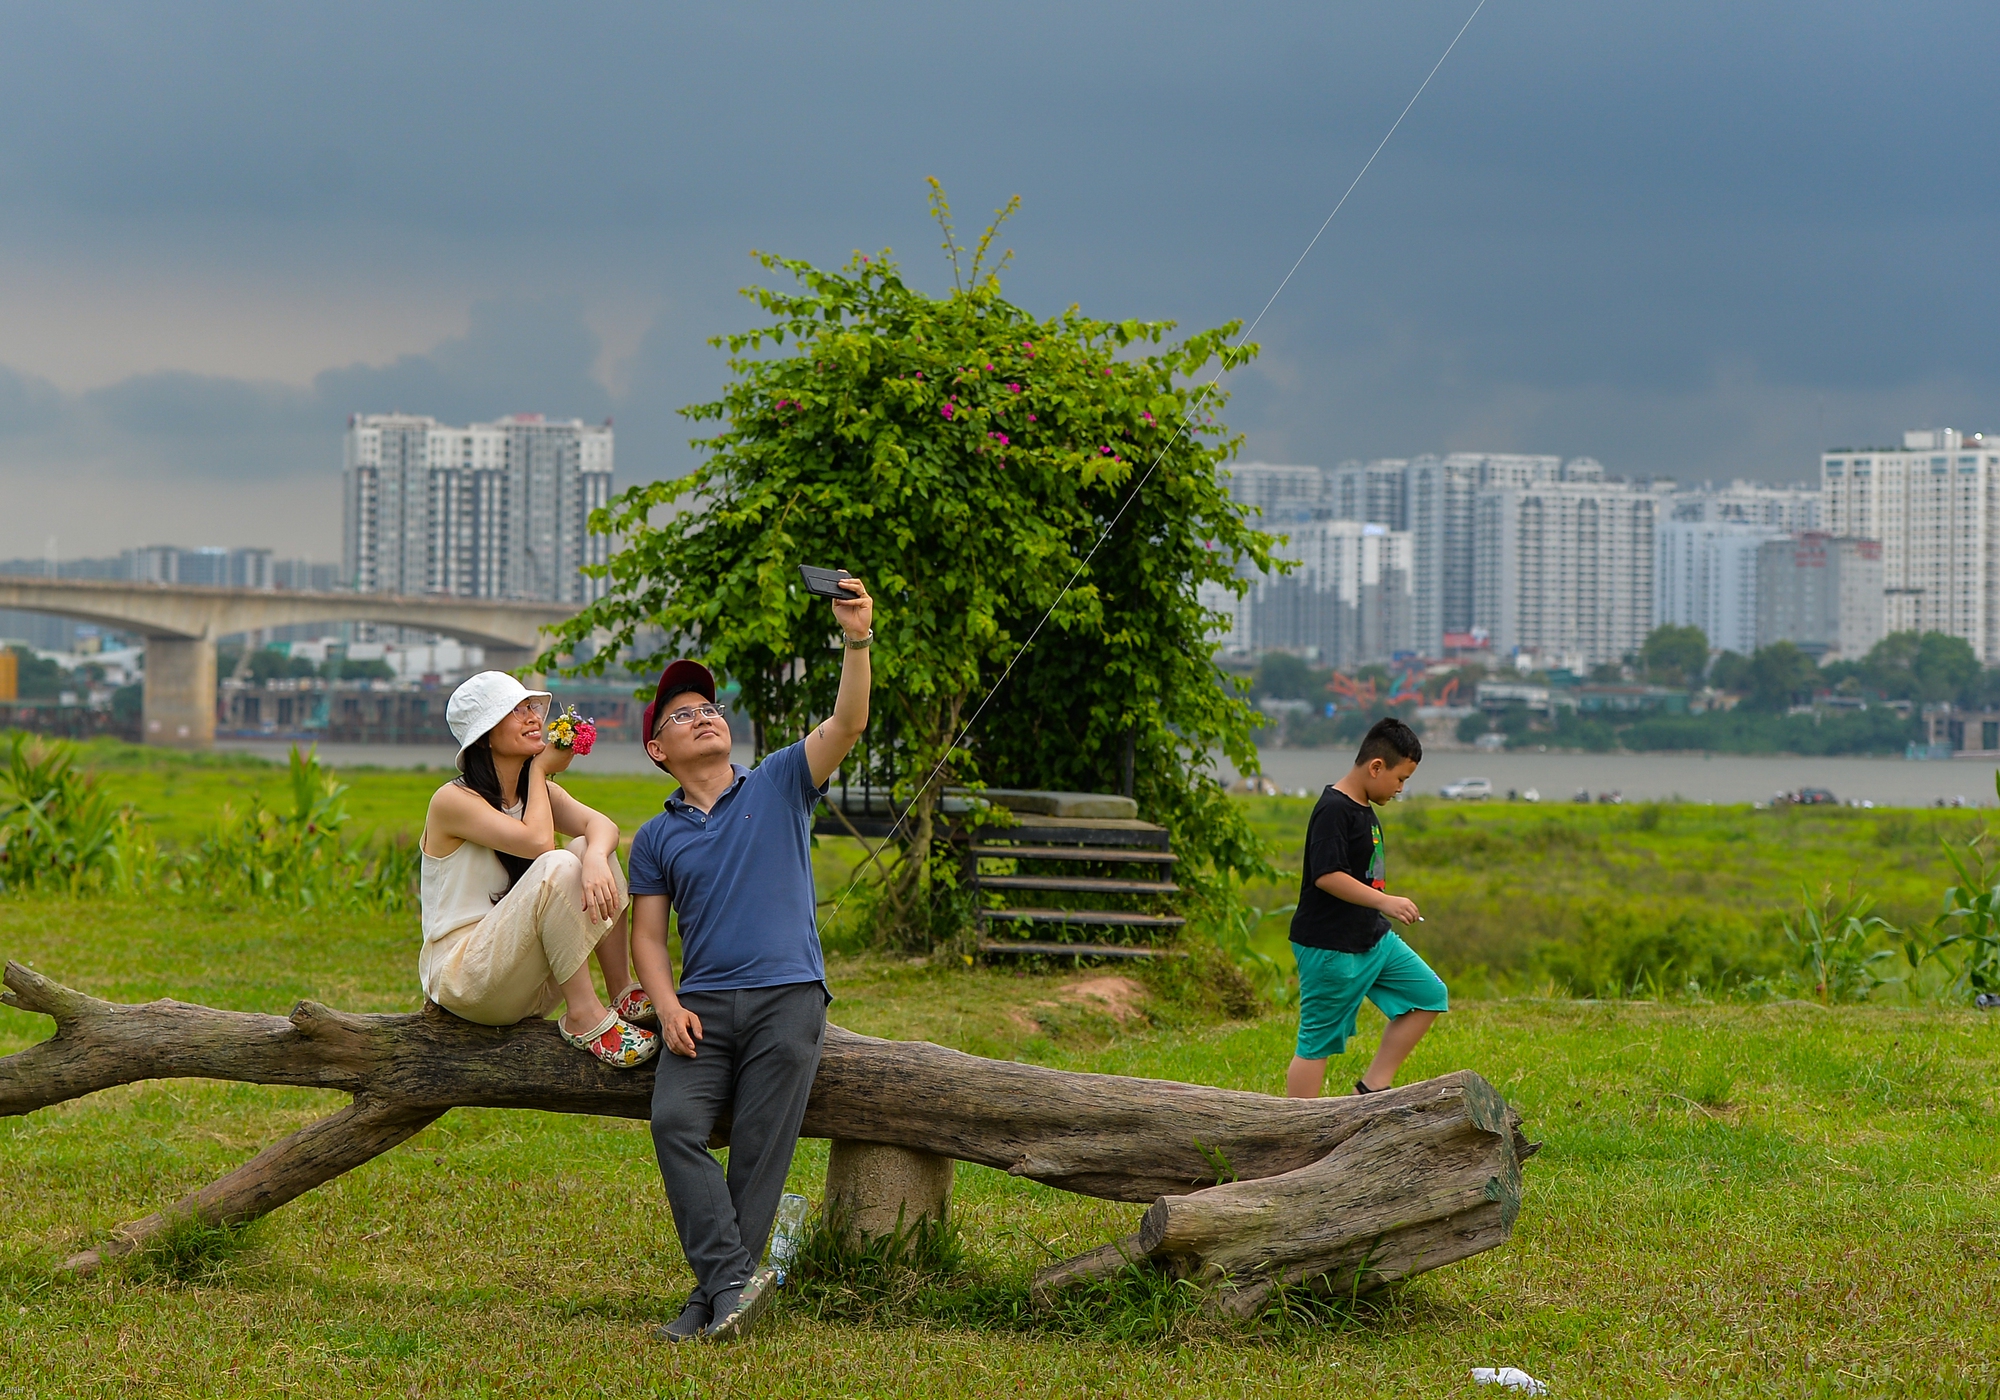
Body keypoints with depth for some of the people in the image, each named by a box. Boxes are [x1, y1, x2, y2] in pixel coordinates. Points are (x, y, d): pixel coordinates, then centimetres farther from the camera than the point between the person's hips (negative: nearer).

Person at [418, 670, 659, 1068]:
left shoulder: (538, 793, 12)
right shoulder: (453, 800, -11)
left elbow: (600, 824, -8)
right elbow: (538, 842, -23)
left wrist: (595, 857, -32)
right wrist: (540, 769, -6)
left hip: (531, 984, 7)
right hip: (462, 979, -7)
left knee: (587, 851, -9)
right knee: (557, 867, -27)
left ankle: (624, 994, -10)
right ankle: (585, 1018, -23)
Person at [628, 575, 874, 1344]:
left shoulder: (779, 784, 11)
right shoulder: (657, 838, 18)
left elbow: (846, 724, -4)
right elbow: (647, 936, 14)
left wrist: (857, 642, -20)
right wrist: (668, 1007, -5)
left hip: (786, 996, -2)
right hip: (704, 1004, 2)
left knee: (760, 1146, -13)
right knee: (675, 1120, -23)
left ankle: (714, 1296, -10)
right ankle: (732, 1279, -27)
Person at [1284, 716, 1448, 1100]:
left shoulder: (1364, 809, 12)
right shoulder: (1334, 810, -18)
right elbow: (1326, 876, -27)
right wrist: (1384, 901, -30)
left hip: (1374, 939, 10)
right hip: (1329, 948, -10)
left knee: (1430, 996, 10)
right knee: (1317, 1041, -4)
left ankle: (1373, 1087, 10)